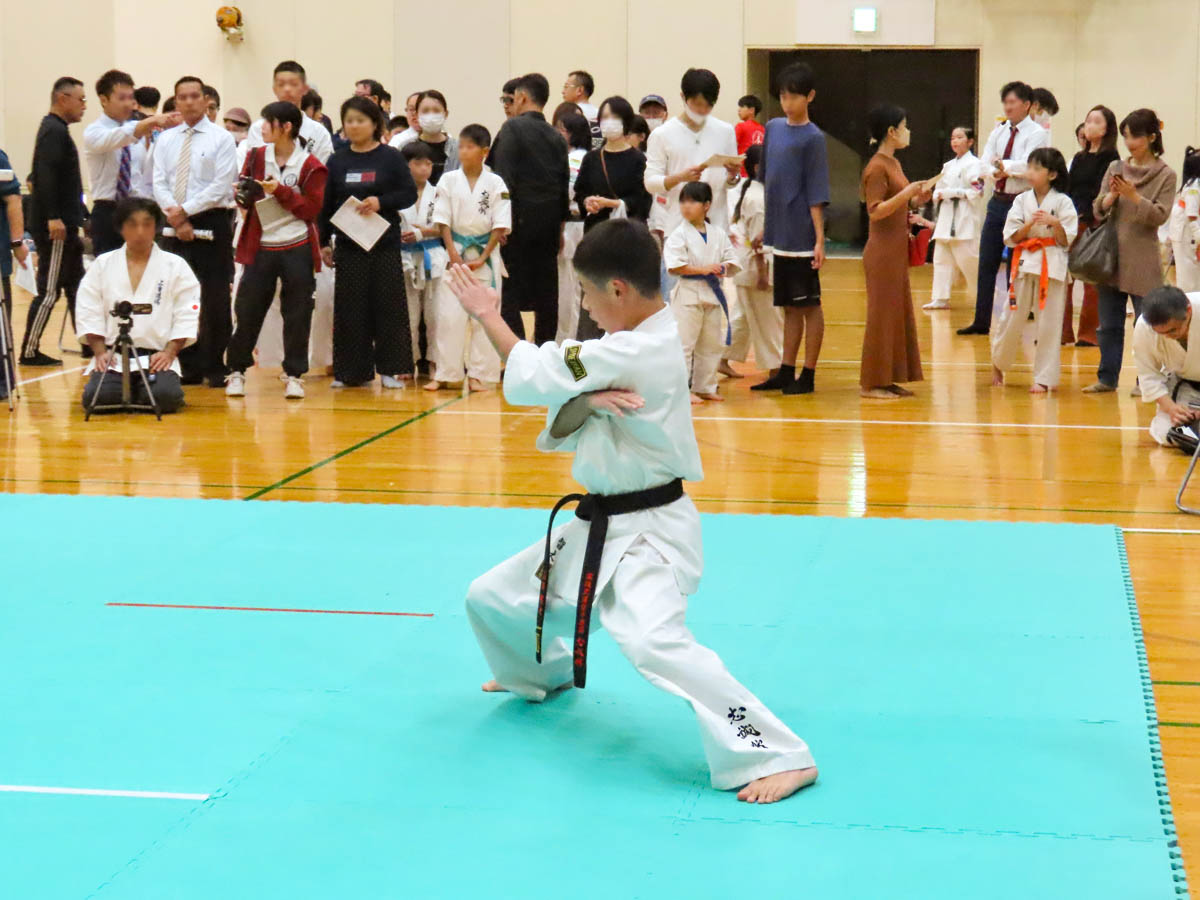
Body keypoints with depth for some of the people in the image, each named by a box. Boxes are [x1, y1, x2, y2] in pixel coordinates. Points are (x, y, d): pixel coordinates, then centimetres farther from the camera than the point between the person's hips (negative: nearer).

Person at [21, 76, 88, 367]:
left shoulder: (56, 130, 18)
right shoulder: (54, 131, -13)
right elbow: (45, 176, -24)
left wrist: (79, 216, 22)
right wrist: (53, 217, -28)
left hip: (63, 225, 11)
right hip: (55, 227, -11)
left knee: (75, 286, 13)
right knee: (49, 290, -7)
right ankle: (30, 352, -2)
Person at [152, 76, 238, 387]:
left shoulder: (221, 139, -2)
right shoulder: (165, 140, 11)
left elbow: (221, 186, -10)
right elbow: (159, 184, 5)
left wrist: (186, 209, -14)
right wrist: (176, 217, -10)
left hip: (211, 224, -4)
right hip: (174, 225, 4)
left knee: (215, 299, -1)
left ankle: (215, 367, 6)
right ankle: (188, 366, 15)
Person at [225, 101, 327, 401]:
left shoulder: (310, 166, -4)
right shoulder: (256, 157, 7)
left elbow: (312, 208, -7)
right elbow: (243, 199, 10)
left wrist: (280, 191, -16)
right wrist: (245, 194, -13)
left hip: (297, 250, -2)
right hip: (260, 247, 3)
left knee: (297, 314, 2)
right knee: (247, 309, 2)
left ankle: (294, 375, 11)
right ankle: (237, 371, 15)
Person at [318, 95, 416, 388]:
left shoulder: (391, 157, 1)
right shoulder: (337, 161, 8)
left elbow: (409, 194, -3)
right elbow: (327, 204, 12)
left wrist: (380, 202, -18)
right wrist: (324, 242, 8)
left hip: (385, 244, -2)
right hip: (348, 245, 2)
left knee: (388, 305, -1)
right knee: (350, 308, 2)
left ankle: (390, 368, 6)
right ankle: (352, 371, 9)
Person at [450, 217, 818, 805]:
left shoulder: (638, 354, -24)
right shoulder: (640, 343, 6)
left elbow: (532, 377, -18)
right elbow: (561, 426, 3)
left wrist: (486, 315, -2)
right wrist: (586, 400, -21)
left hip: (647, 533, -10)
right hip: (599, 526, 10)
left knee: (653, 641, -33)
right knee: (490, 598, 19)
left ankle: (778, 757, -28)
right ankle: (542, 674, 51)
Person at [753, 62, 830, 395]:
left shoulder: (812, 138, -8)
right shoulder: (773, 128, 10)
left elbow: (817, 195, -11)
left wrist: (819, 239, -15)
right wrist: (766, 225, 16)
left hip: (802, 238, -6)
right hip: (779, 234, 6)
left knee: (809, 305, 2)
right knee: (789, 306, 13)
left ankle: (808, 376, 7)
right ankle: (786, 372, 19)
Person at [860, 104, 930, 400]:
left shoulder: (893, 164, 14)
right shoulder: (877, 168, -14)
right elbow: (875, 211, -21)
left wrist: (916, 200, 6)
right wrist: (907, 193, -25)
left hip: (897, 251, 9)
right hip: (882, 251, -9)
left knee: (899, 315, 11)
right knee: (882, 315, -4)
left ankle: (888, 379, 17)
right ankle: (872, 383, 2)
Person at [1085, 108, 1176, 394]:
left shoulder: (1165, 175, -3)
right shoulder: (1115, 168, 8)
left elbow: (1159, 215, -10)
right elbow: (1098, 210, 6)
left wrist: (1134, 196, -21)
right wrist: (1111, 196, -13)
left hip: (1143, 260, -4)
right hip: (1111, 255, 4)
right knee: (1109, 324, 9)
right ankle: (1107, 378, 18)